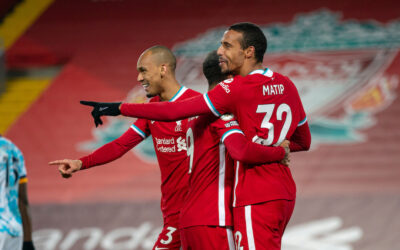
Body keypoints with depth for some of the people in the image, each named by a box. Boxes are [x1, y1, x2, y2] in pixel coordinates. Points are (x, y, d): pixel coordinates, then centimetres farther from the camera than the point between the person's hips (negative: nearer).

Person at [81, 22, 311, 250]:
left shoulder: (238, 88, -13)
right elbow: (304, 142, 21)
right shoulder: (287, 85, 10)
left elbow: (173, 112, -16)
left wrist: (119, 108, -11)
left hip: (256, 200, -8)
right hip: (285, 195, 8)